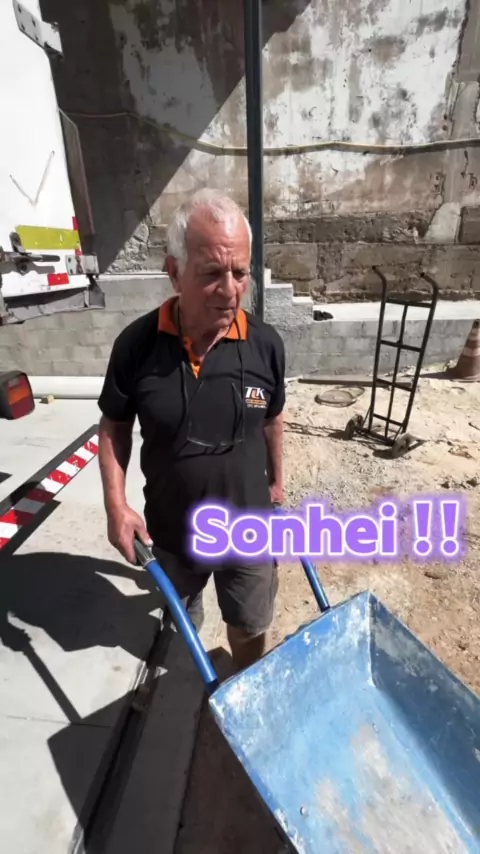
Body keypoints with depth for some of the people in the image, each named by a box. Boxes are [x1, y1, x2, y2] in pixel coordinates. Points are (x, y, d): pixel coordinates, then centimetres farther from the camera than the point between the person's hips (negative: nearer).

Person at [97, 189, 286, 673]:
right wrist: (116, 505, -12)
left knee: (249, 626, 23)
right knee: (183, 622, 30)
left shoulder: (266, 344, -16)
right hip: (171, 530, 1)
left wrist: (276, 481, 11)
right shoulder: (136, 344, -18)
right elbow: (115, 427, -5)